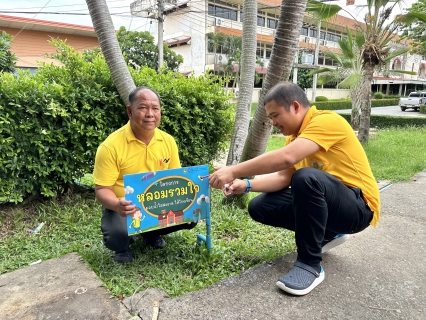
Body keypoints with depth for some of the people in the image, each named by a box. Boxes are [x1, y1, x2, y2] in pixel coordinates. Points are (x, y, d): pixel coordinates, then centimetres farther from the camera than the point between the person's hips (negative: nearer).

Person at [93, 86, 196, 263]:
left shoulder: (168, 141, -6)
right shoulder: (111, 146, -20)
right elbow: (102, 189, -17)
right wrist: (117, 205, -39)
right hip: (124, 208, -4)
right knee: (117, 236, -31)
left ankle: (151, 232, 17)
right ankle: (122, 245, 11)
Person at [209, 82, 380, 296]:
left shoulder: (326, 121, -19)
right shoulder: (296, 136, 9)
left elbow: (286, 157, -35)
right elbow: (284, 177, 1)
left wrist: (234, 171, -32)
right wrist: (247, 185, -14)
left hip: (359, 207, -8)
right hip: (326, 201, 8)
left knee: (306, 177, -38)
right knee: (259, 206, -3)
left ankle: (310, 264, -21)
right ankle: (326, 234, 12)